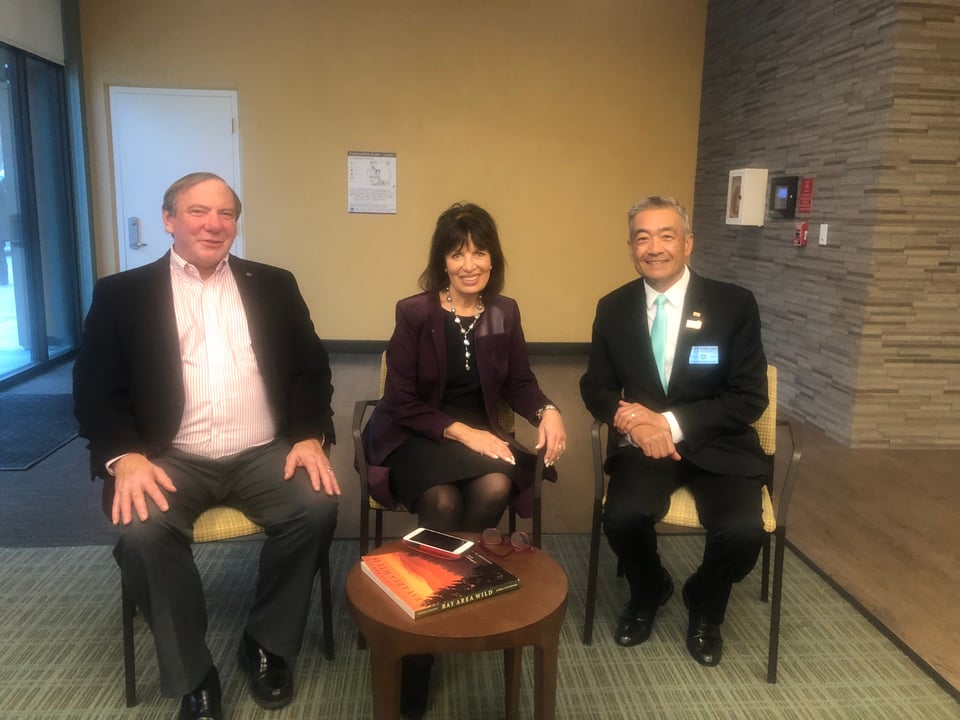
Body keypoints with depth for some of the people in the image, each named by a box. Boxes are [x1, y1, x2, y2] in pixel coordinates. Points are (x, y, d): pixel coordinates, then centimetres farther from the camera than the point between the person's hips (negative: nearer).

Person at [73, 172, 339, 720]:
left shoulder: (274, 285, 12)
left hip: (263, 454, 2)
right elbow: (96, 387, 2)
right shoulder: (122, 294, 7)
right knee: (142, 531, -29)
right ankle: (193, 675, -6)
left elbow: (311, 368, 9)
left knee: (319, 505, -24)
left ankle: (266, 644, 0)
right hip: (173, 458, -1)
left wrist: (310, 436, -8)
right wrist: (125, 456, -16)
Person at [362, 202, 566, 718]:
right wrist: (458, 431, -23)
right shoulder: (413, 312, -9)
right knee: (442, 501, -32)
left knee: (496, 487, -29)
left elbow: (518, 382, 10)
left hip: (477, 430, 4)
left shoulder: (504, 312, 3)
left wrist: (546, 411, -11)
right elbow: (401, 404, -11)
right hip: (413, 435, -3)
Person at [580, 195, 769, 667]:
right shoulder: (613, 308, 2)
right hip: (643, 443, 1)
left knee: (742, 531, -26)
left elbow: (750, 398, -8)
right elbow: (595, 387, 6)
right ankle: (648, 592, 12)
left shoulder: (734, 304, -6)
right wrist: (628, 416, -18)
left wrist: (672, 423, -20)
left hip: (717, 443, -1)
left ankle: (704, 606, 13)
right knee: (622, 517, -27)